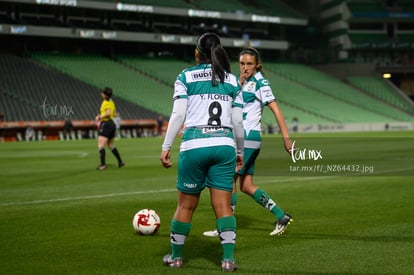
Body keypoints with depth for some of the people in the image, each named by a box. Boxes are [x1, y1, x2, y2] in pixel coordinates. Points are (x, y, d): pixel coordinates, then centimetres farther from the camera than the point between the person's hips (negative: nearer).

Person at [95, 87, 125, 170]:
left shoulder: (106, 103, -14)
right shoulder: (111, 102, 13)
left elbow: (108, 113, -28)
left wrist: (100, 117, -15)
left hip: (105, 124, -9)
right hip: (112, 123, 9)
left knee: (100, 145, -11)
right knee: (110, 145, 21)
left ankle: (103, 164, -20)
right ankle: (120, 161, 20)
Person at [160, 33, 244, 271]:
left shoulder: (186, 77, 3)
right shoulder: (232, 80, 11)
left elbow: (178, 115, -4)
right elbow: (238, 121, 9)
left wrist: (166, 147, -1)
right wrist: (240, 151, 20)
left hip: (194, 145, -2)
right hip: (224, 145, 2)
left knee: (186, 204, 9)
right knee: (223, 205, 5)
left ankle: (176, 256, 21)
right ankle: (228, 258, -1)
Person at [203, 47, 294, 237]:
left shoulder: (260, 82, -10)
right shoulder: (243, 81, 16)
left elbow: (276, 110, -15)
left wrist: (286, 137, -19)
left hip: (248, 138, -9)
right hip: (241, 138, 9)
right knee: (246, 186, 8)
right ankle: (281, 217, 13)